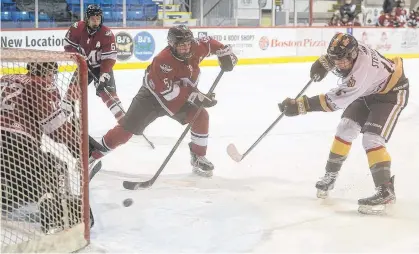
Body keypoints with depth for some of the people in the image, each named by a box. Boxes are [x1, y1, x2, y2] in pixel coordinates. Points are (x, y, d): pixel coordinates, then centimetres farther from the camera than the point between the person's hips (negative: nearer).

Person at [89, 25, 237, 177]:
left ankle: (198, 158, 2)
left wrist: (225, 53, -6)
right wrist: (195, 96, -37)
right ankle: (93, 155, 8)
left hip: (181, 95, 5)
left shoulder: (195, 48, -17)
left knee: (201, 117, -15)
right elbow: (168, 91, -36)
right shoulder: (163, 60, -35)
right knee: (126, 130, -7)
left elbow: (209, 43, 6)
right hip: (153, 95, -5)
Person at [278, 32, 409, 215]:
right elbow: (333, 56, 8)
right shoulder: (350, 50, -20)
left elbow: (333, 101, -40)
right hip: (368, 91, 9)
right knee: (345, 128, 4)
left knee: (372, 139, -20)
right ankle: (330, 175, 18)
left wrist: (300, 105, -42)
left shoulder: (361, 71, -42)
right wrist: (323, 64, -8)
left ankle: (385, 191, -17)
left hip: (391, 92, -9)